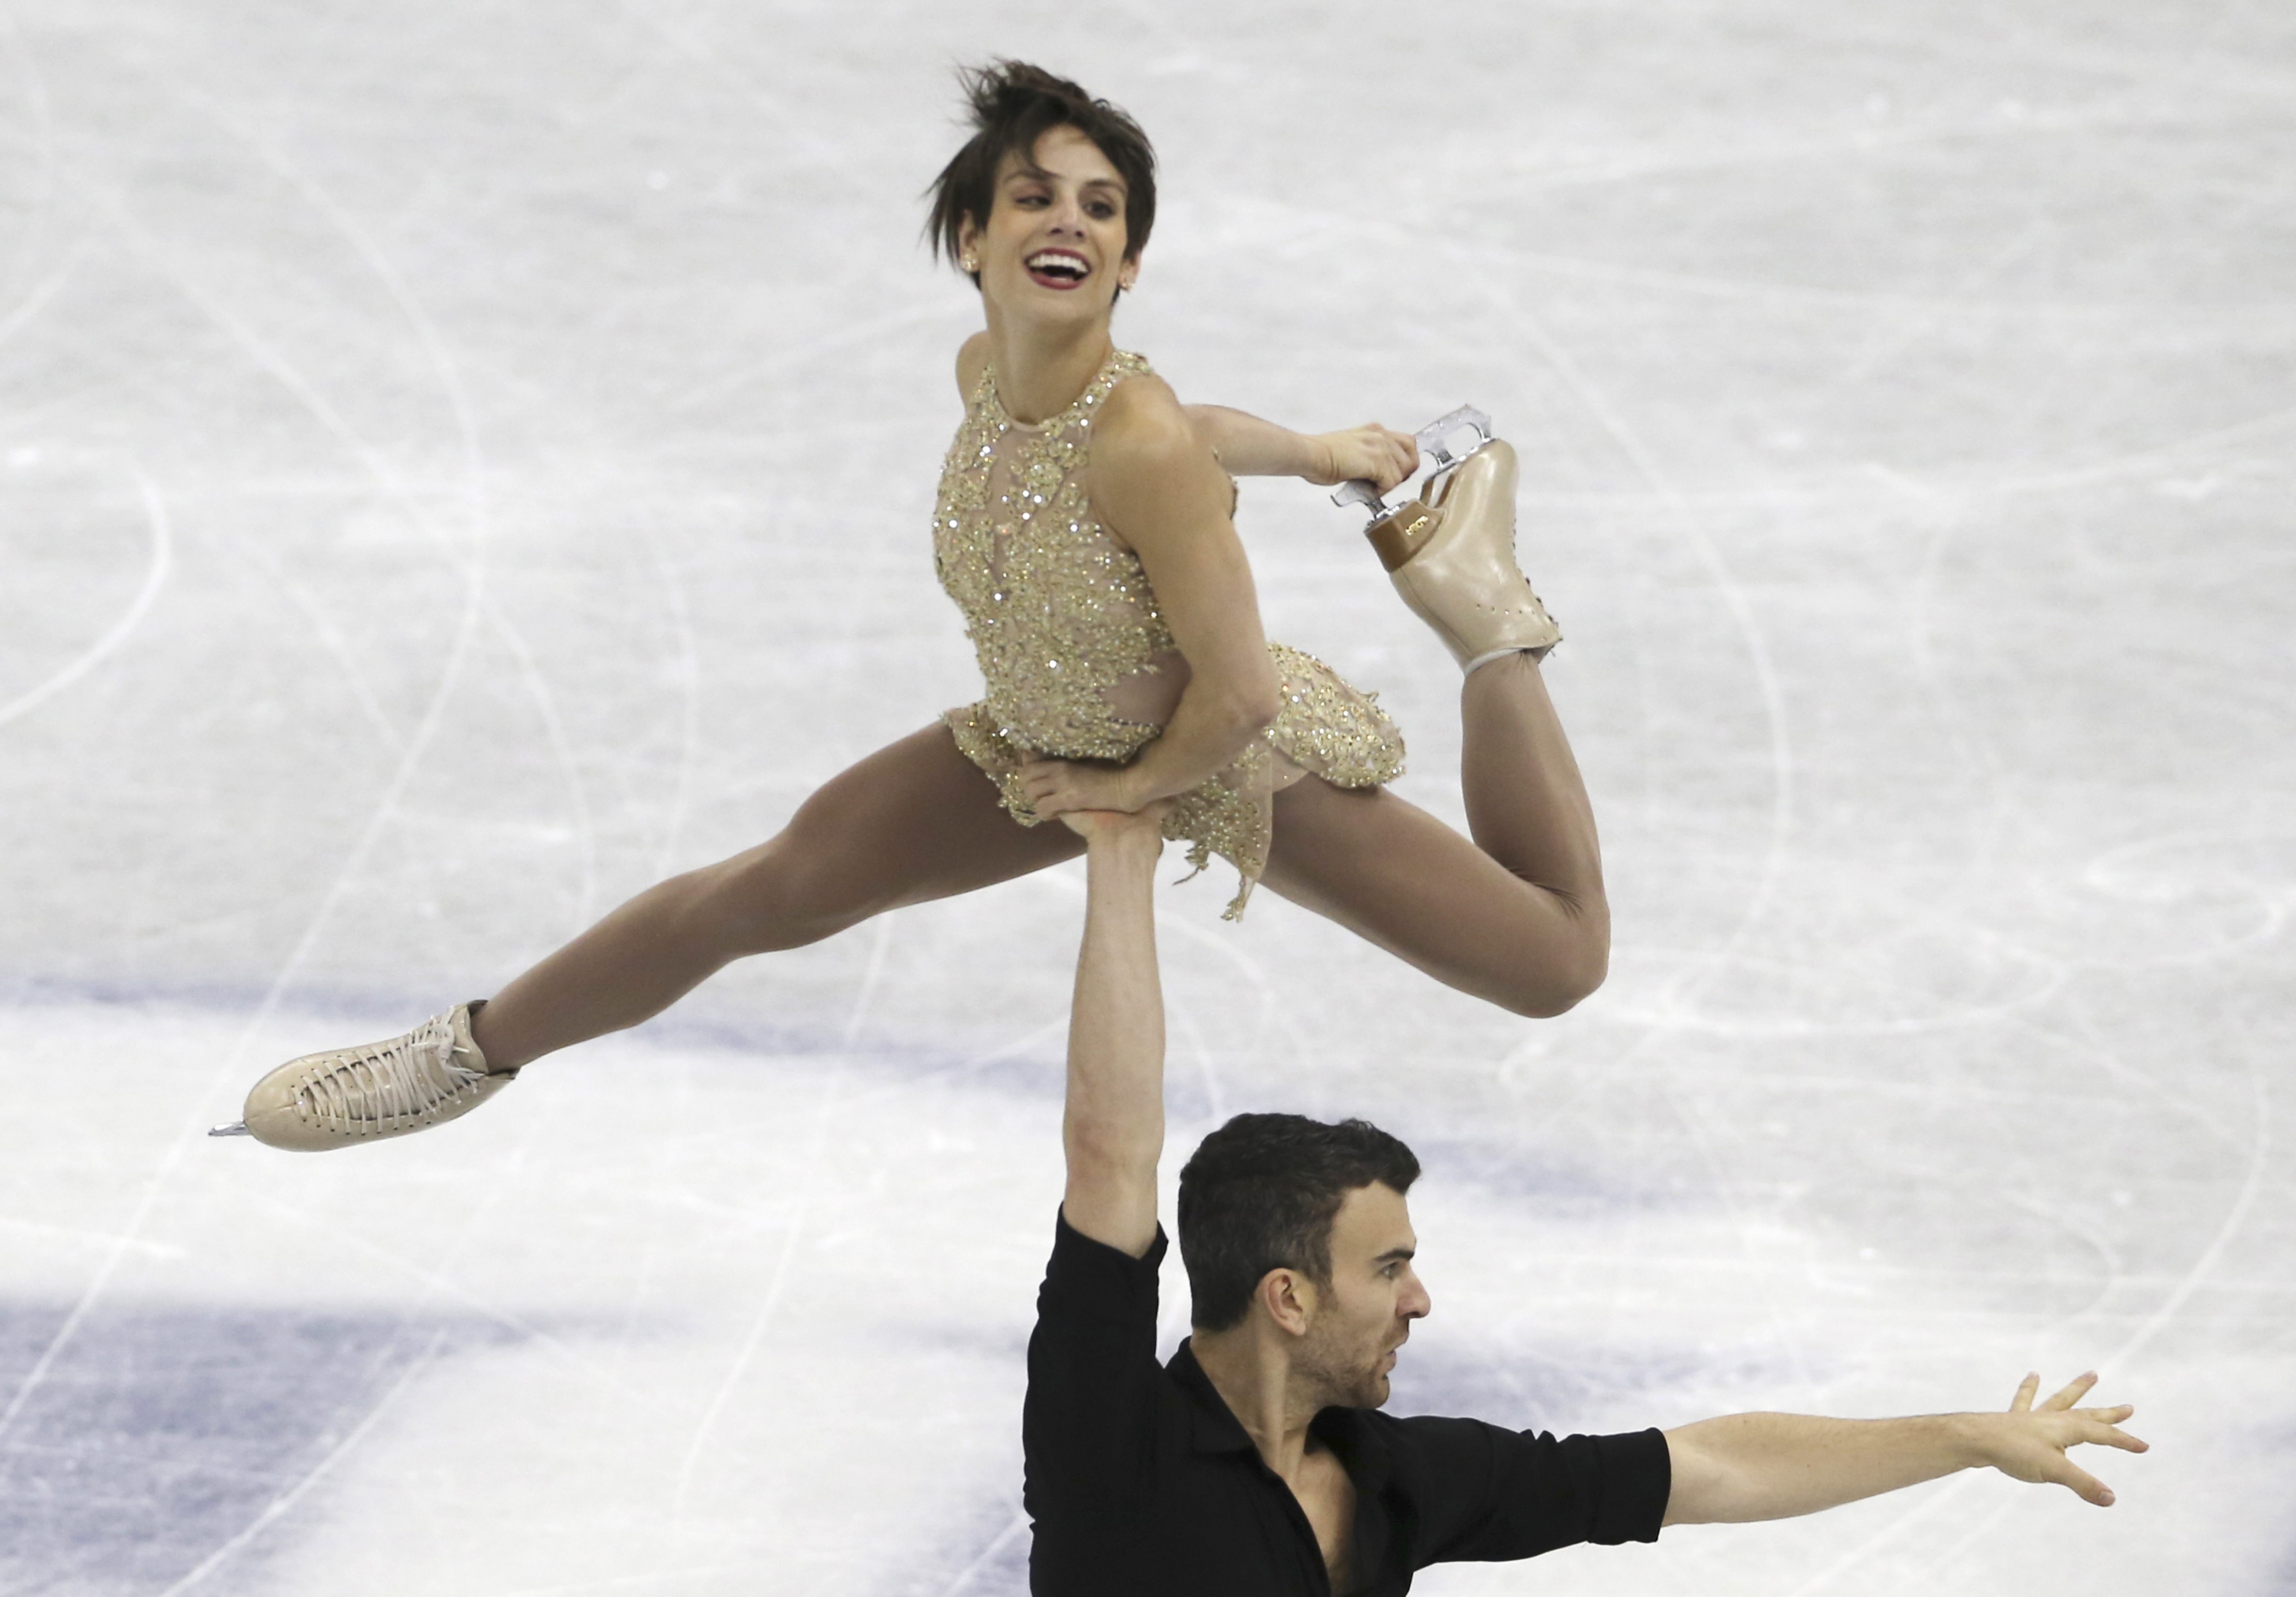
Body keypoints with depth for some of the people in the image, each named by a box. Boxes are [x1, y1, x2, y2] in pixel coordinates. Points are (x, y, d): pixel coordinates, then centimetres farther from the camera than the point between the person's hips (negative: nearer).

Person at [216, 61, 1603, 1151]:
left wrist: (1135, 783, -14)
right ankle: (472, 1054, 22)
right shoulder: (983, 371, -16)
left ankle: (1477, 602, 14)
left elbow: (1241, 689, -32)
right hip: (1048, 744, 5)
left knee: (1561, 963, -2)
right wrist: (1308, 451, 20)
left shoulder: (1141, 453, -39)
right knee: (763, 893, 2)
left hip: (1243, 763, -5)